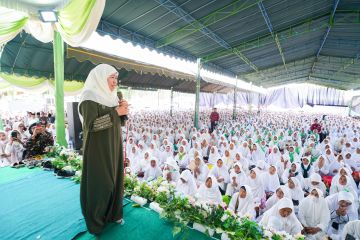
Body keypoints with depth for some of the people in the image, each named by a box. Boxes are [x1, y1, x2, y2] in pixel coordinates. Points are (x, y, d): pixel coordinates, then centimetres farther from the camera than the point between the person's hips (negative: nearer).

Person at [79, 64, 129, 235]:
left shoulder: (110, 97, 8)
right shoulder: (89, 98, -15)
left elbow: (119, 122, 11)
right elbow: (90, 125, -26)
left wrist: (123, 109, -9)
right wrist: (115, 112, -24)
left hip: (114, 146, 8)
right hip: (98, 148, -7)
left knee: (114, 179, 16)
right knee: (100, 183, 6)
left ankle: (113, 213, 35)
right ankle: (96, 219, 29)